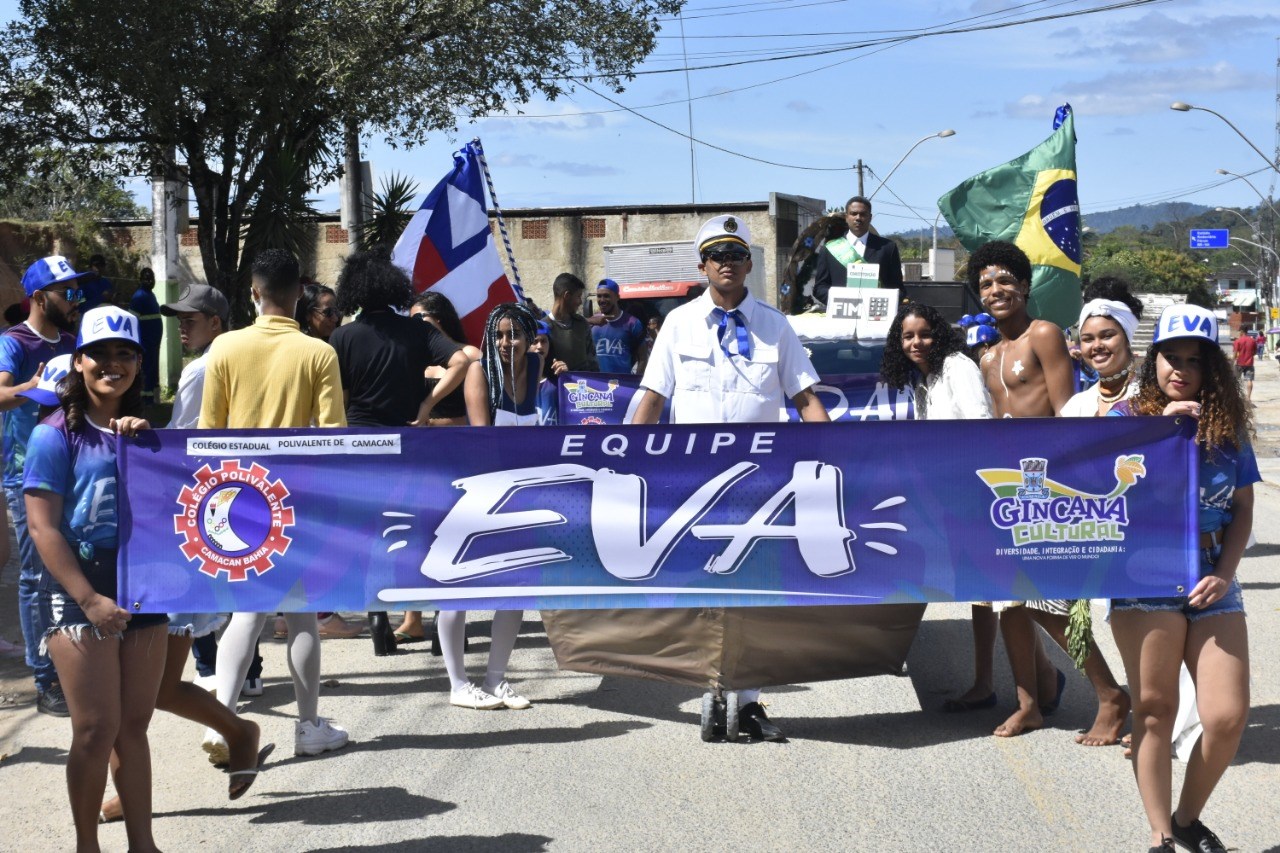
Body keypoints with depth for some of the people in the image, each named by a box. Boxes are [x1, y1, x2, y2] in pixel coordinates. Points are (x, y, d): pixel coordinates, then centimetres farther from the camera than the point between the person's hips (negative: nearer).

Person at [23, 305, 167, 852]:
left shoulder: (141, 432, 12)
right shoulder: (56, 434, -5)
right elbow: (42, 527, -11)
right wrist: (90, 600, -17)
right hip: (79, 592, -5)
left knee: (134, 725, 10)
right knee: (96, 730, -5)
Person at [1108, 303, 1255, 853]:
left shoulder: (1227, 425, 8)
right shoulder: (1129, 416, 2)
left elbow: (1243, 510, 9)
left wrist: (1225, 574, -5)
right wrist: (1160, 428, -18)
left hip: (1211, 583, 3)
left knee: (1228, 716, -5)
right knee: (1155, 709, -1)